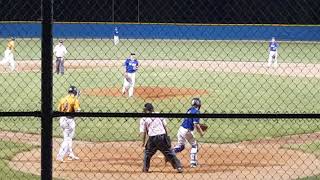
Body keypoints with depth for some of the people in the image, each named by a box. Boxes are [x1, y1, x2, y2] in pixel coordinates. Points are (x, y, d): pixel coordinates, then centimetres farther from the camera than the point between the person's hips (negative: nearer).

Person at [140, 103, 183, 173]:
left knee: (147, 153, 21)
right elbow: (165, 126, 8)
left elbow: (143, 132, 1)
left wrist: (143, 142, 11)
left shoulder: (143, 119, 6)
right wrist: (166, 137, 15)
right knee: (170, 153, 8)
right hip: (163, 136, 2)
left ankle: (145, 168, 21)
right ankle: (179, 167, 1)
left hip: (152, 138, -2)